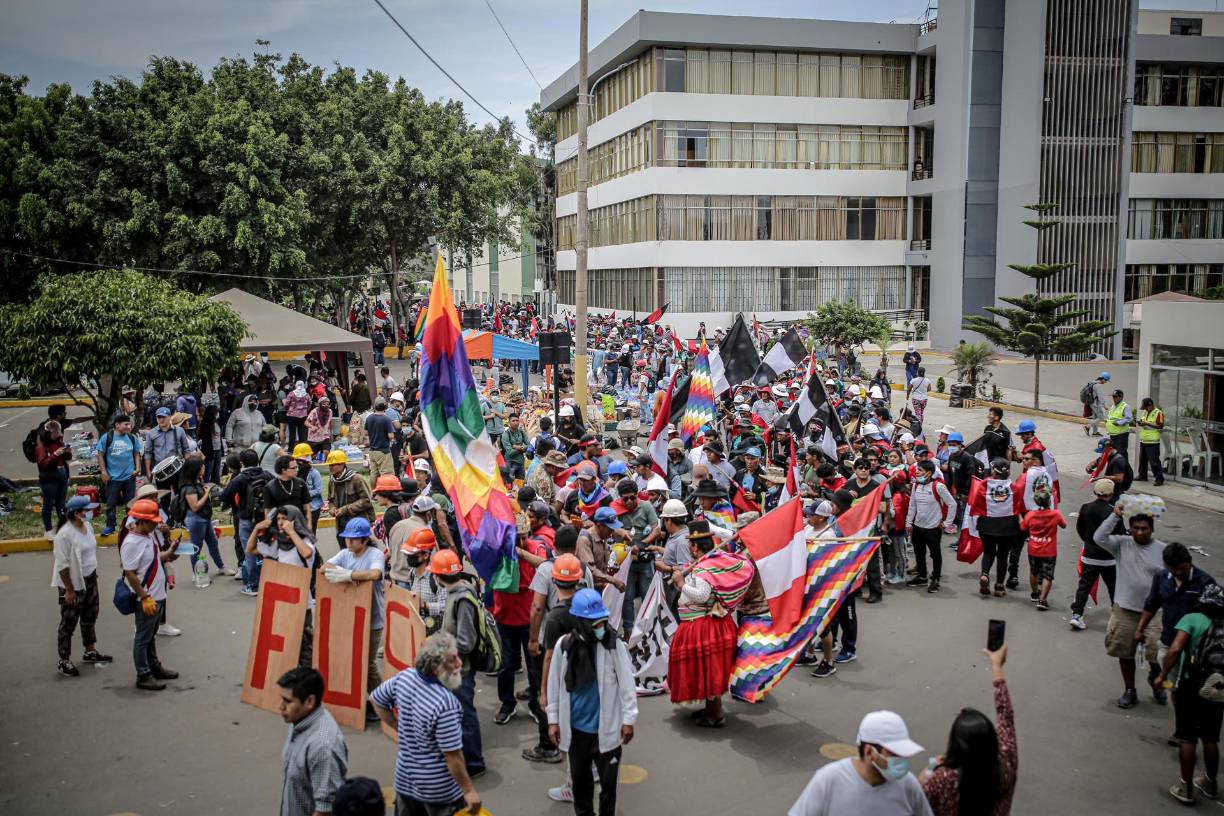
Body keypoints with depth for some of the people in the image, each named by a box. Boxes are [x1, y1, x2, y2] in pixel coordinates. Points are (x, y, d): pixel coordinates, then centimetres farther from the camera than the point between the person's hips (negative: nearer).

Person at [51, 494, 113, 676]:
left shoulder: (88, 526, 2)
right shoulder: (65, 534, -24)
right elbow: (62, 564, -22)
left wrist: (95, 576, 18)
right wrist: (69, 590, -20)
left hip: (89, 579, 8)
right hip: (73, 583, -8)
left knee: (90, 617, 19)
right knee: (69, 622, 2)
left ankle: (90, 651, 35)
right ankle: (64, 661, 11)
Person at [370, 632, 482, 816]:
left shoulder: (405, 676, -10)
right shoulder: (444, 704, -31)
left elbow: (376, 699, 9)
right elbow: (453, 756, -24)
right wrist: (469, 790, -12)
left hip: (405, 778, 7)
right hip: (439, 789, -7)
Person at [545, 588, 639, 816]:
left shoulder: (614, 644, -13)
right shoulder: (564, 645, -8)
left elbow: (626, 684, -7)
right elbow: (555, 684, 2)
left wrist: (629, 719, -6)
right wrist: (553, 719, 5)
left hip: (606, 728, -2)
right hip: (576, 728, 2)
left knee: (608, 781, 7)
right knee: (580, 778, 19)